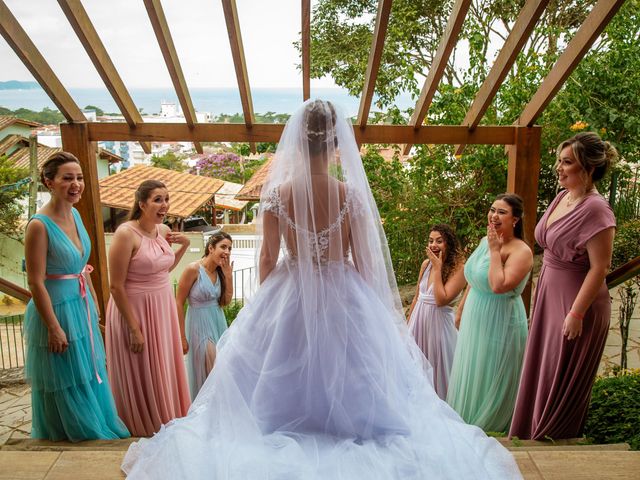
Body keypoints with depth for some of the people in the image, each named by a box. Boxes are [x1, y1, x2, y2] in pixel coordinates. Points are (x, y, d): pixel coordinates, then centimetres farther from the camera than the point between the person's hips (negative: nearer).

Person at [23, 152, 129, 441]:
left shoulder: (74, 215, 1)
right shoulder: (40, 225, -22)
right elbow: (36, 282, -21)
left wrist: (93, 301, 14)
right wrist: (54, 328, -19)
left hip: (82, 305, 8)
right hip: (57, 308, -8)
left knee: (89, 373, 23)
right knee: (66, 382, 11)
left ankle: (94, 429, 43)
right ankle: (70, 434, 34)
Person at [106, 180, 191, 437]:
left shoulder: (164, 231, 2)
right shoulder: (126, 234, -20)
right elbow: (116, 286, -19)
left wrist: (184, 245, 4)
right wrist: (134, 328, -19)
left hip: (162, 309, 7)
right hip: (134, 310, -7)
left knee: (165, 370, 18)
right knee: (141, 375, 8)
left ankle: (166, 423, 38)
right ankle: (144, 428, 29)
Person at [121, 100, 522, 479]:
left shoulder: (276, 193, -10)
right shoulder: (353, 194, -13)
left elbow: (267, 259, -3)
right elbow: (363, 262, -8)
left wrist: (267, 305, 12)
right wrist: (369, 308, 6)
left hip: (287, 299, 1)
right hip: (345, 300, -1)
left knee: (283, 380, 21)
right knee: (348, 385, 18)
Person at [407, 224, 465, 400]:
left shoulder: (458, 268, -15)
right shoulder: (426, 264, 3)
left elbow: (441, 300, -24)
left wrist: (437, 268, -20)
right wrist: (408, 323, 15)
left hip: (438, 321, -6)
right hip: (418, 319, 6)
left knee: (436, 365, 9)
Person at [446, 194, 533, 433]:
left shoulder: (521, 251, -21)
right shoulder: (485, 241, 3)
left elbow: (499, 286, -34)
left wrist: (495, 251, -26)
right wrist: (461, 309, 19)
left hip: (499, 322, -8)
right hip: (475, 318, 8)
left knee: (491, 376, 8)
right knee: (471, 371, 20)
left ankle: (492, 422, 29)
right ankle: (469, 419, 39)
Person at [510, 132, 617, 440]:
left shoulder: (595, 209, -22)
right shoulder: (562, 197, 4)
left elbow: (599, 268, -22)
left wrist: (576, 313, -21)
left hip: (577, 303, -8)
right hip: (549, 298, 8)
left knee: (563, 381, 9)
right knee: (542, 373, 19)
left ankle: (554, 441, 30)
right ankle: (532, 435, 37)